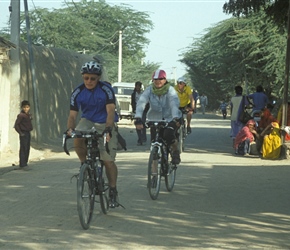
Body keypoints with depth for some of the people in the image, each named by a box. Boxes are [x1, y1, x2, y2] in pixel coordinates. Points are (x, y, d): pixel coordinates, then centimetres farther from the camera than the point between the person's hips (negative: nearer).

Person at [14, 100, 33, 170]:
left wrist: (31, 128, 11)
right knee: (23, 149, -8)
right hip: (23, 134, -8)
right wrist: (20, 133, -16)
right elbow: (16, 125, -16)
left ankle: (24, 164, 19)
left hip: (28, 133, 8)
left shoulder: (29, 115, 11)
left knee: (27, 150, 11)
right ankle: (22, 165, -6)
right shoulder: (21, 115, -14)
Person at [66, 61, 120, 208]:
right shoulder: (77, 93, -9)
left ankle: (113, 192, 9)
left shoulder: (106, 90, -17)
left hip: (105, 124, -2)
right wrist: (70, 129, -31)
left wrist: (108, 128, -43)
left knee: (108, 161, -8)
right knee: (77, 139, -32)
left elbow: (110, 111, -26)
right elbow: (72, 114, -10)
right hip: (87, 121, 2)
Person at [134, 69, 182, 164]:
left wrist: (175, 118, -47)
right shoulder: (149, 90, -8)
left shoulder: (170, 90, -13)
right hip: (155, 120, 2)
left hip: (170, 119, -2)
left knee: (168, 135, -29)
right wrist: (138, 119, -38)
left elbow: (174, 104, -28)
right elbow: (141, 103, -21)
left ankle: (175, 151, 1)